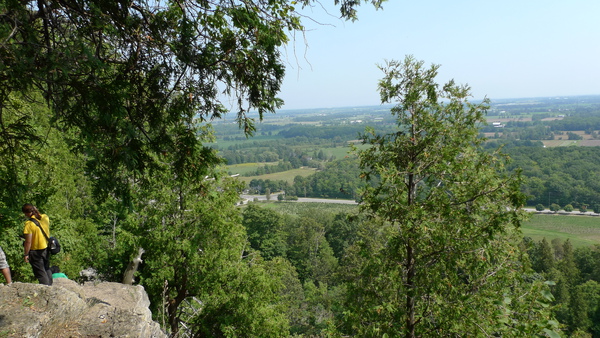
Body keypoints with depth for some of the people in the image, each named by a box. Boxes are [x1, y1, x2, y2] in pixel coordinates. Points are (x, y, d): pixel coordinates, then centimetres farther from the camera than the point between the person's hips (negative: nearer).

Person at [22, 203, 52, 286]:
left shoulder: (29, 224, -22)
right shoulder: (45, 217, -5)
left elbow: (28, 242, -20)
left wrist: (26, 254, -8)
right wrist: (36, 211, 12)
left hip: (36, 251, -6)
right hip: (46, 248, 6)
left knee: (40, 273, 5)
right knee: (47, 269, 23)